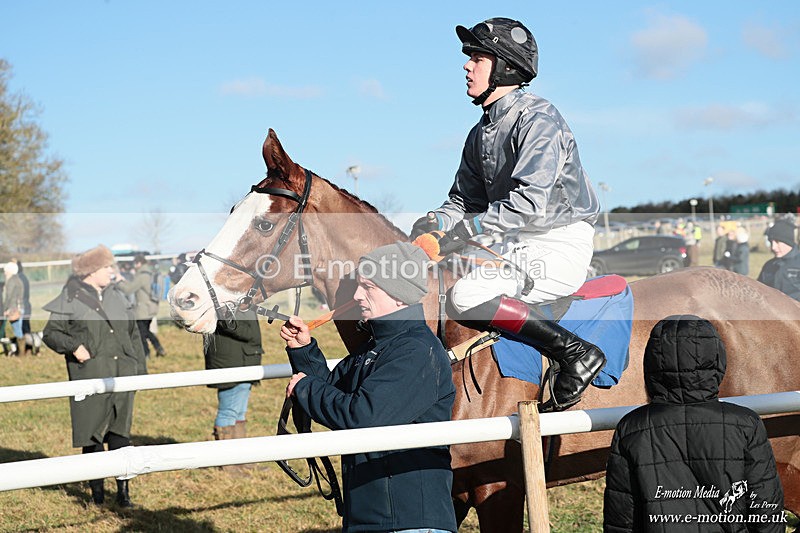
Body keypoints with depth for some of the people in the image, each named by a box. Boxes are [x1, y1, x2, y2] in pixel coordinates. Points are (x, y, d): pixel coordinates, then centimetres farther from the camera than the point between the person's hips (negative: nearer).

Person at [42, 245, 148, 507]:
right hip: (90, 377, -4)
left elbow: (134, 335, 20)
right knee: (93, 435, 1)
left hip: (122, 376, 4)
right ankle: (97, 490, 13)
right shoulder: (70, 300, 0)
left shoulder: (117, 296, 16)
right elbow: (51, 333, 0)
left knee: (120, 434, 4)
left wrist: (140, 368, 14)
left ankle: (123, 491, 9)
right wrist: (73, 346, -16)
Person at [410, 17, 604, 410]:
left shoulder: (537, 119, -15)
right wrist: (437, 220, -5)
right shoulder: (481, 133, 13)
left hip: (560, 246, -9)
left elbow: (530, 201, -26)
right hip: (517, 246, 9)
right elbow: (465, 199, 17)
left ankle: (575, 353, -19)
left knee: (465, 297, -27)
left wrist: (472, 227, -30)